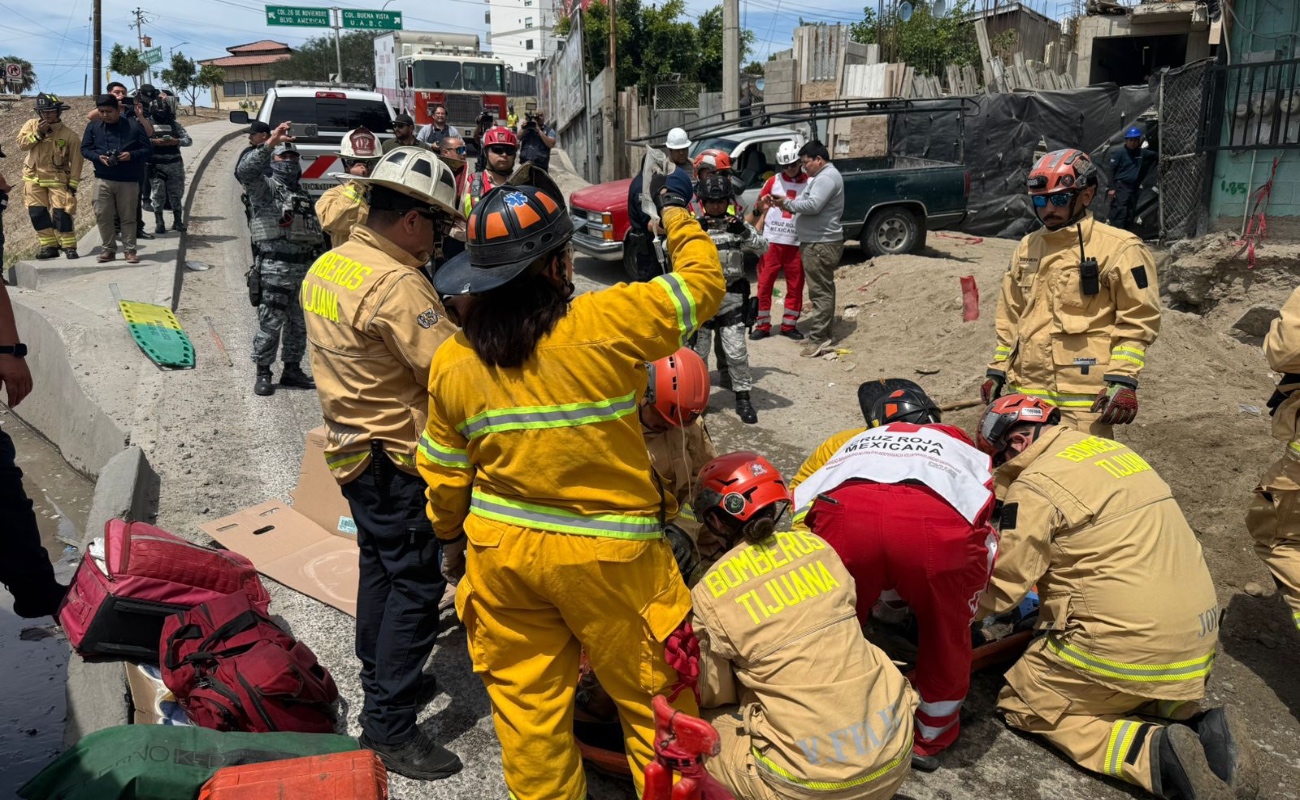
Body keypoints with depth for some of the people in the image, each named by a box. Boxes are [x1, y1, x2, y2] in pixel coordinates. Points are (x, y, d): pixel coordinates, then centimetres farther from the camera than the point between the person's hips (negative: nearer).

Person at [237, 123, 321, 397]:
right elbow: (244, 170, -22)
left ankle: (292, 370, 22)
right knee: (271, 323, -4)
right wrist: (270, 143, -28)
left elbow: (314, 230, 23)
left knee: (299, 323, 11)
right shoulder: (266, 187, 0)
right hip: (276, 268, -7)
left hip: (305, 267, 7)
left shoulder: (303, 194, 21)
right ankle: (263, 373, 6)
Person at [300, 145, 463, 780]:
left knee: (380, 567, 23)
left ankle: (379, 682, 39)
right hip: (394, 459, -10)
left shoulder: (325, 267, 5)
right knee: (416, 585, -1)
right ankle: (391, 728, 6)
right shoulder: (396, 285, -24)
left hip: (350, 441, 10)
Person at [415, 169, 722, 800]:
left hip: (501, 553, 4)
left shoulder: (451, 362, -4)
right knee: (652, 698, 15)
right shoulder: (608, 323, -18)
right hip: (607, 556, -4)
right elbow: (702, 283, -4)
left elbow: (444, 474, 7)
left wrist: (450, 537, 24)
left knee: (526, 702, 18)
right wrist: (677, 212, 12)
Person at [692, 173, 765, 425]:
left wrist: (743, 231, -25)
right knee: (698, 351, 8)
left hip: (731, 298, 0)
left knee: (736, 351, -2)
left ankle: (743, 399, 10)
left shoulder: (738, 225, 2)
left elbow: (763, 248, -8)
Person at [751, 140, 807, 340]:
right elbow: (759, 206, 9)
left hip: (796, 243, 0)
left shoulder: (809, 183, 2)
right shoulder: (773, 181, 5)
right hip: (771, 241, 0)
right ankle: (762, 326, 11)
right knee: (764, 284, 1)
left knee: (795, 287, 7)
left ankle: (788, 325, 19)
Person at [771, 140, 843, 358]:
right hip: (818, 242, 11)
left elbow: (813, 205, -25)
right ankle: (826, 334, 24)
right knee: (823, 290, 16)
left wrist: (787, 203, -14)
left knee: (820, 291, -10)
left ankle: (818, 339, -10)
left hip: (821, 244, -11)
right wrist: (790, 206, 3)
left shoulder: (827, 178, -15)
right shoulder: (822, 176, 20)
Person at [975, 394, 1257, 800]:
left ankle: (1151, 751, -9)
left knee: (1022, 705, 9)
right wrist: (1045, 598, 28)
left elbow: (1000, 588, -10)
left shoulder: (1035, 485, -13)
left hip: (1129, 646, -8)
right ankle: (1200, 732, 4)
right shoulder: (1108, 447, 12)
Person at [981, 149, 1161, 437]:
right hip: (1027, 391, 6)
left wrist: (1123, 380, -13)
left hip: (1085, 397, -6)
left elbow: (1138, 321, -6)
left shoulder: (1119, 248, -3)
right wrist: (996, 370, 18)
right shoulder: (1027, 247, 17)